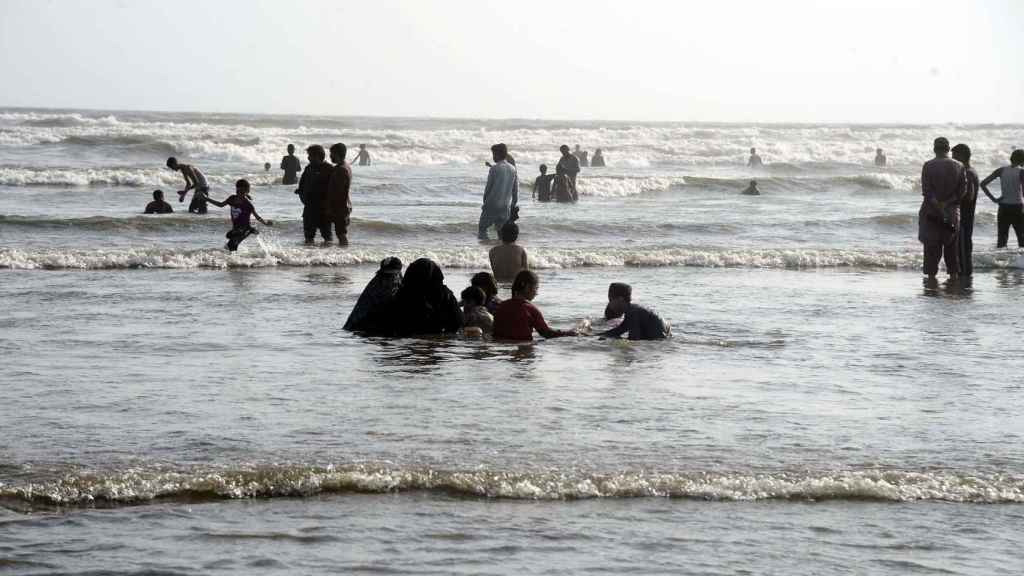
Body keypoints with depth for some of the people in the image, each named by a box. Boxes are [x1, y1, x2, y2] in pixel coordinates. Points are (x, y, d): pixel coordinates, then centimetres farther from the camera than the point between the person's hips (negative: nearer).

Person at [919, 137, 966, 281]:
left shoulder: (928, 166, -8)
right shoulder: (959, 166, 0)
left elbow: (926, 192, -14)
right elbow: (962, 191, -4)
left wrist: (939, 207, -13)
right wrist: (947, 203, -6)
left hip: (931, 213, -3)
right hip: (953, 213, 3)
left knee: (931, 247, 3)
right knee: (951, 246, 13)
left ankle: (931, 274, 2)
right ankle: (953, 274, 13)